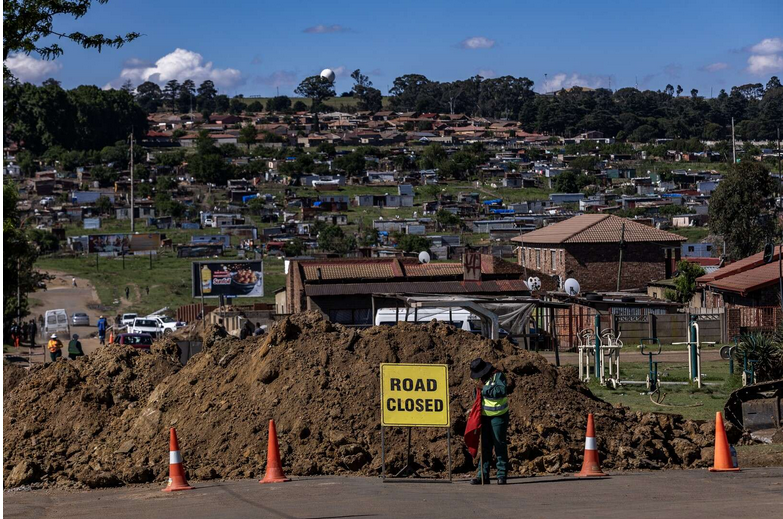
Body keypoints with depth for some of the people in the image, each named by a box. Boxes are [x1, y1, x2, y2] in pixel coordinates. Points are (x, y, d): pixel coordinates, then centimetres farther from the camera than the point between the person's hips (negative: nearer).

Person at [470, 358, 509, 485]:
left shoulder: (498, 376, -10)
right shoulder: (482, 379, 12)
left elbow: (502, 391, -26)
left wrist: (485, 388, -23)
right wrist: (478, 388, -4)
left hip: (498, 416, -7)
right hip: (485, 416, 7)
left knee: (500, 445, -3)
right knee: (485, 446, 7)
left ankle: (501, 475, 1)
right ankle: (483, 474, 8)